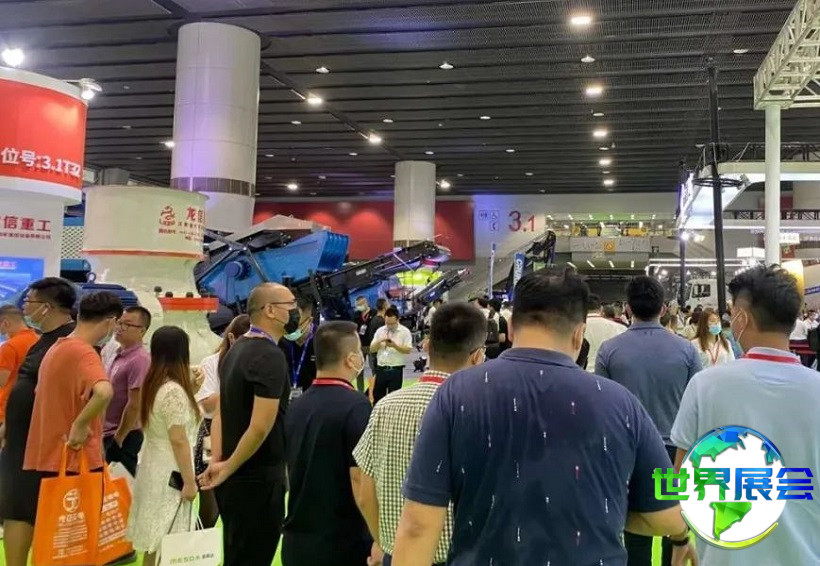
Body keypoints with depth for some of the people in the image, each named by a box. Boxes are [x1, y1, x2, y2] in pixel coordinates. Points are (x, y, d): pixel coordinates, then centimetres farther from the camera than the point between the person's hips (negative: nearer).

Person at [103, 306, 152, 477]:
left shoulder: (139, 359, -20)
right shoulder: (120, 354, 10)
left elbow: (134, 405, -21)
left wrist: (118, 438, -15)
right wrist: (111, 435, 15)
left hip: (124, 436, -9)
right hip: (111, 433, 9)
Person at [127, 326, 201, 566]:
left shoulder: (153, 385, 7)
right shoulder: (174, 390, -20)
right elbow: (178, 440, -21)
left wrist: (191, 389, 12)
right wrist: (189, 481, -16)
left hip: (154, 469, 9)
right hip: (170, 474, -9)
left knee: (153, 543, 16)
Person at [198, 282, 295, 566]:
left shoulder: (236, 350, 9)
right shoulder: (271, 356, -20)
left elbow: (220, 411, 9)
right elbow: (261, 427, -26)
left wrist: (216, 461, 1)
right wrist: (228, 468, -14)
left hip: (235, 477, 9)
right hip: (257, 479, -9)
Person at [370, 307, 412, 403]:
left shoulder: (405, 331, -4)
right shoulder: (380, 331, 7)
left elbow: (408, 350, -9)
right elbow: (372, 349, 5)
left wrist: (395, 345, -23)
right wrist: (379, 341, -14)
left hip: (396, 370, -4)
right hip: (381, 369, 4)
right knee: (377, 396, 10)